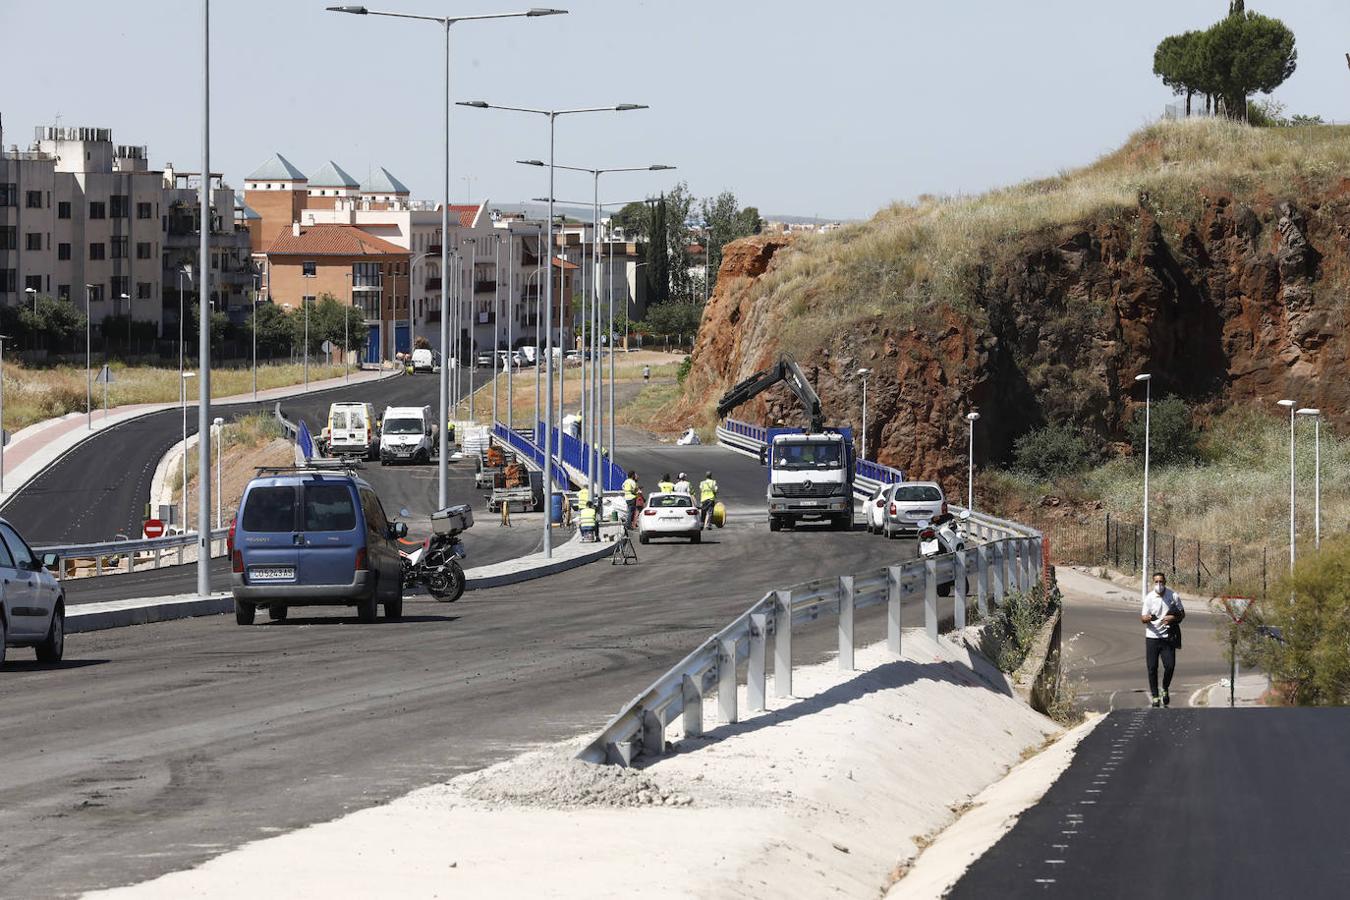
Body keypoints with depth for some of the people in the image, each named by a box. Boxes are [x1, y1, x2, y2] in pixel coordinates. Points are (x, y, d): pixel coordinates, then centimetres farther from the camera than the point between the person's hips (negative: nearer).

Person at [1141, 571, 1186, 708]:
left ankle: (1165, 690, 18)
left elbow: (1182, 614, 9)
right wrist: (1147, 618, -26)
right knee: (1152, 668, 0)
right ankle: (1155, 697, 12)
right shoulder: (1149, 597, -1)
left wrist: (1173, 618, -13)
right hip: (1152, 636, 0)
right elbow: (1143, 618, -1)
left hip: (1168, 637, 0)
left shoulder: (1173, 596, -1)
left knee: (1170, 666, -9)